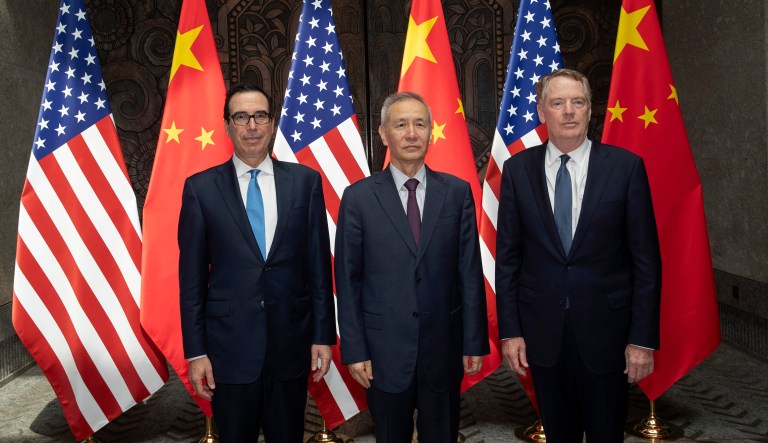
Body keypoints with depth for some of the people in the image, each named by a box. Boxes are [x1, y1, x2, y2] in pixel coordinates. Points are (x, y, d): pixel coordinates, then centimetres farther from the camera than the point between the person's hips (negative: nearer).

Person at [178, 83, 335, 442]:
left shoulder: (305, 181, 1)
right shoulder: (201, 188, -1)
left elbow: (319, 264, 3)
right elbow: (192, 277, 0)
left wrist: (323, 334, 1)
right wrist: (195, 351, -3)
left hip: (291, 343, 1)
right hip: (230, 345, -1)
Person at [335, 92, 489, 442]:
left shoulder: (457, 192, 0)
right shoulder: (359, 197, -3)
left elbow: (470, 272, 1)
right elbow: (348, 280, -2)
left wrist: (474, 341, 0)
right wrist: (354, 350, -4)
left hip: (444, 347, 1)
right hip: (384, 349, -1)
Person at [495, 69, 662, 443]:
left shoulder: (625, 166, -5)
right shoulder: (518, 169, -1)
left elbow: (646, 258, -5)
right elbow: (507, 256, 2)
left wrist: (643, 338, -7)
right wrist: (509, 331, -1)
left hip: (605, 330, -1)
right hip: (542, 331, 1)